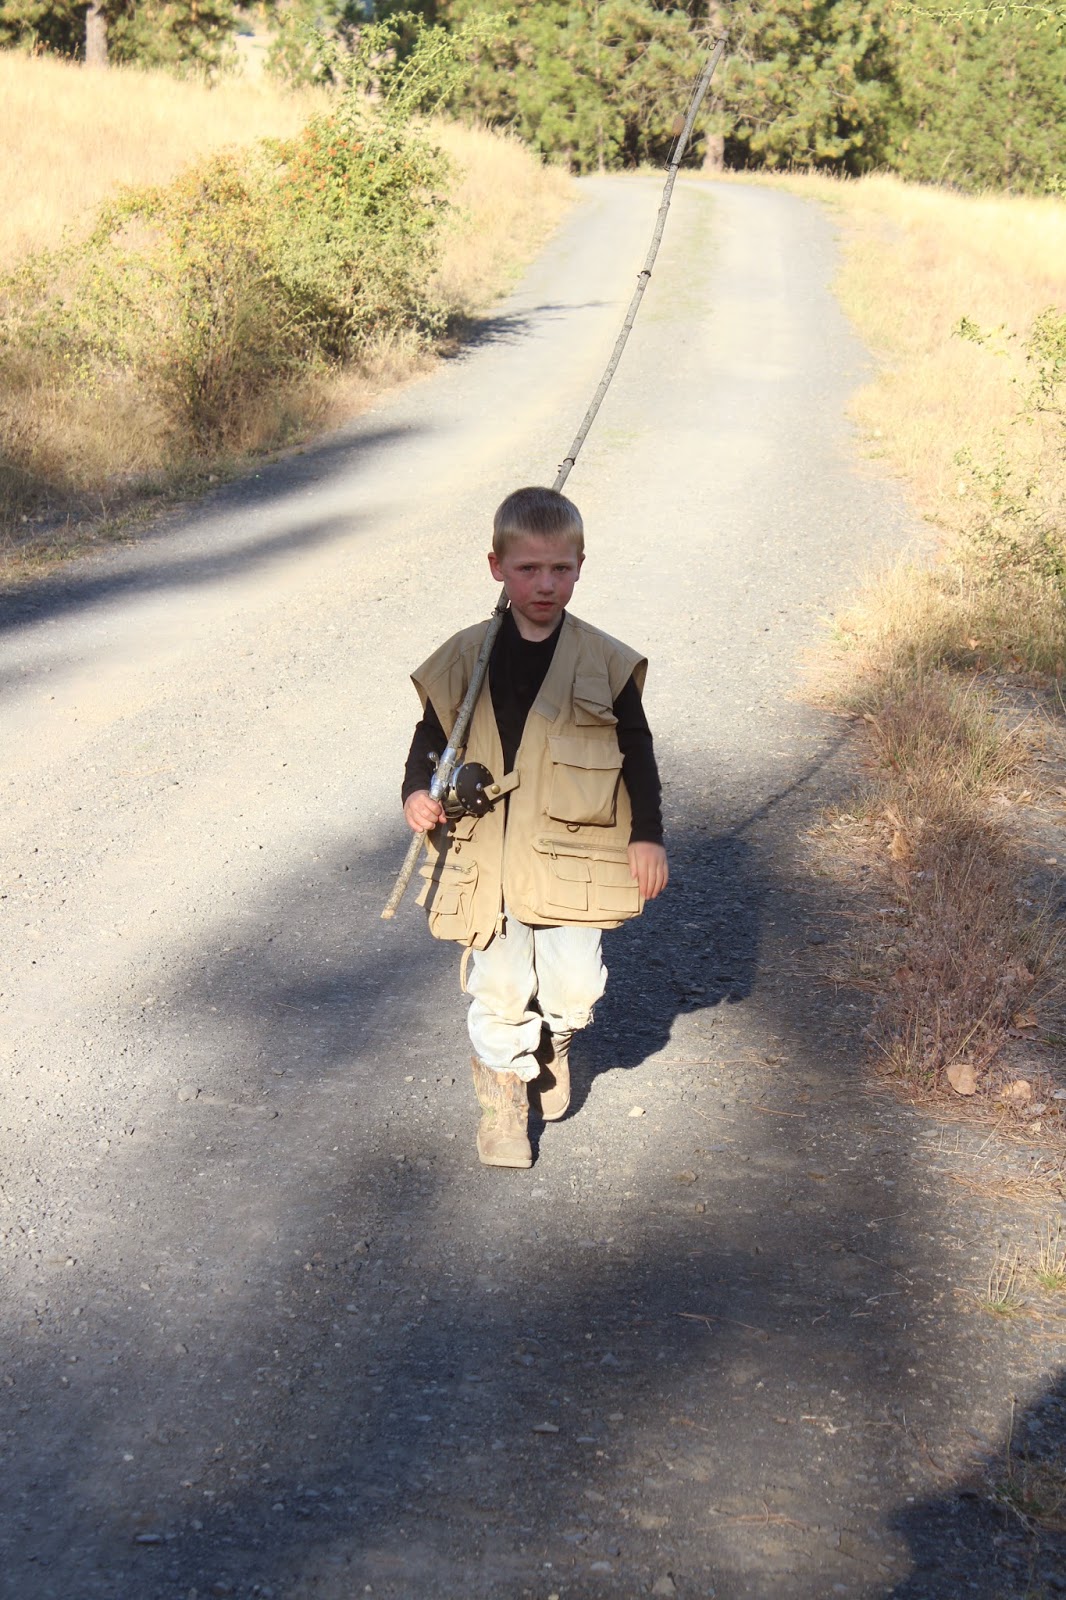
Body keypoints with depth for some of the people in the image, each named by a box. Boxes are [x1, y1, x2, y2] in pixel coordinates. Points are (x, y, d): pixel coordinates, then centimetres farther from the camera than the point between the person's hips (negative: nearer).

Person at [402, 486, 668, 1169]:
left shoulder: (604, 664, -3)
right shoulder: (464, 659, -1)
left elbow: (637, 753, 5)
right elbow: (432, 737, 9)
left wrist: (647, 836, 3)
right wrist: (418, 791, -8)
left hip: (571, 857, 0)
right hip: (486, 860, 0)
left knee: (573, 984, 4)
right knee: (498, 989, 4)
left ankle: (554, 1045, 38)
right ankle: (504, 1091, 26)